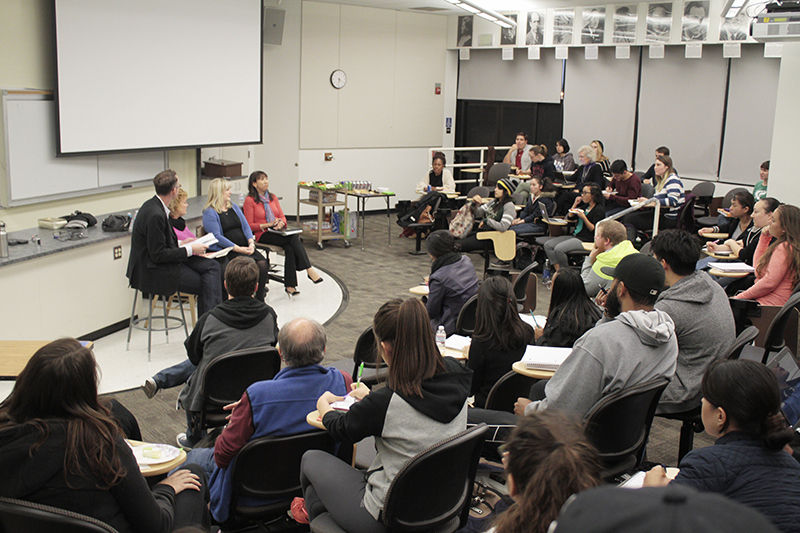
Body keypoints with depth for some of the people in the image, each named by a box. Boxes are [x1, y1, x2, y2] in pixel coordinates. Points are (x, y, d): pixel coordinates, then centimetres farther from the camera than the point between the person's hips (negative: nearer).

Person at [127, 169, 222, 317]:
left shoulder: (153, 205, 6)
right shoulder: (155, 215, -24)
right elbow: (158, 255, -22)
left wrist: (181, 243, 8)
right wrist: (189, 249, -15)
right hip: (152, 271, -9)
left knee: (212, 266, -2)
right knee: (205, 284, -8)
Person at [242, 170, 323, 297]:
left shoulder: (273, 197, 19)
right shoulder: (250, 200, 0)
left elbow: (282, 216, 19)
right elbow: (250, 226, -4)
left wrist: (281, 223, -5)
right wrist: (268, 224, -14)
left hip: (278, 232, 5)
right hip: (263, 234, -5)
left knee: (289, 247, -29)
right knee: (294, 238, -29)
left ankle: (290, 286, -33)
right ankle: (309, 270, -30)